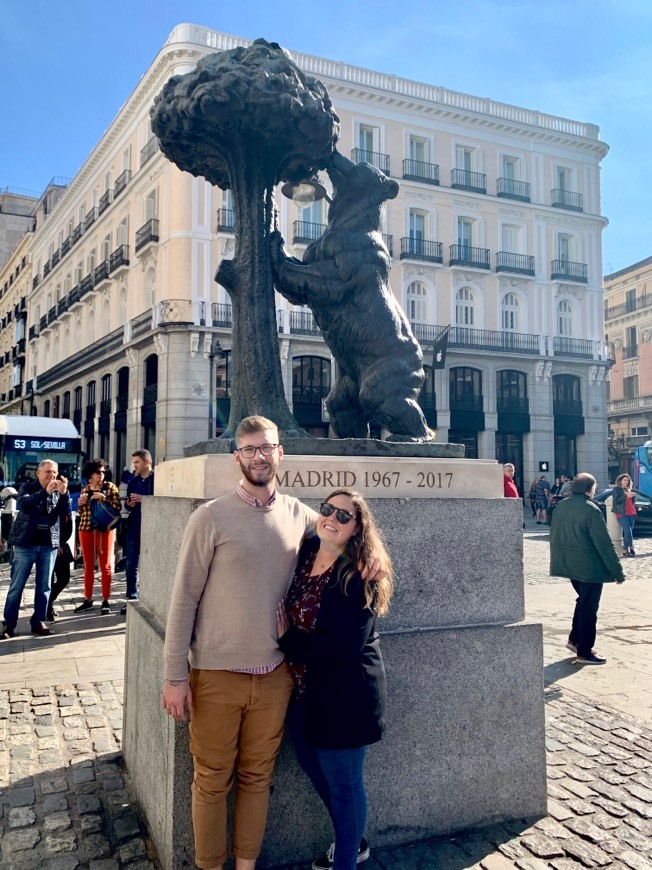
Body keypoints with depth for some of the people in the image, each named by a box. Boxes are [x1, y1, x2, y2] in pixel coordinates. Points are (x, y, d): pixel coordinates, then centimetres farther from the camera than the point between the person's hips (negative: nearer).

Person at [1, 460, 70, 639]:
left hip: (49, 545, 3)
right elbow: (23, 504, -18)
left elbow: (65, 512, -4)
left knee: (44, 586, 6)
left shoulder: (58, 491, 8)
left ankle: (38, 621, 14)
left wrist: (64, 493, -20)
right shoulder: (28, 487, 1)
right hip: (25, 544, -3)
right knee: (16, 586, 1)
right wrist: (45, 492, -29)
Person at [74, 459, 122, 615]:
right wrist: (81, 503, -2)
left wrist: (103, 498, -19)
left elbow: (118, 507, -10)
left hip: (105, 529, -4)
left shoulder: (110, 487, 0)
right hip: (86, 529, 4)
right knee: (88, 566, 9)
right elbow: (81, 513, 17)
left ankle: (106, 601, 5)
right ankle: (88, 600, 16)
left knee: (105, 566, -1)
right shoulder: (85, 489, 11)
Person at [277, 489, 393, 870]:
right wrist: (290, 638, -10)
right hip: (305, 689, 8)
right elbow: (284, 615, 9)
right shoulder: (304, 555, -1)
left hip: (344, 695, -8)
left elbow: (344, 646, -25)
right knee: (317, 769, 24)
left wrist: (288, 640, -16)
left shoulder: (359, 576, -20)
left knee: (343, 783, 9)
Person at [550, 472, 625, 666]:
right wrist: (617, 571, -12)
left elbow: (554, 537, 12)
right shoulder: (591, 510, -20)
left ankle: (574, 640, 27)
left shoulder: (561, 506, 4)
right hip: (589, 567, -8)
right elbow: (604, 544, -19)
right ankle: (584, 653, 10)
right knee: (589, 607, 3)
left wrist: (558, 561, 22)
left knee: (583, 601, 24)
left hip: (568, 564, 8)